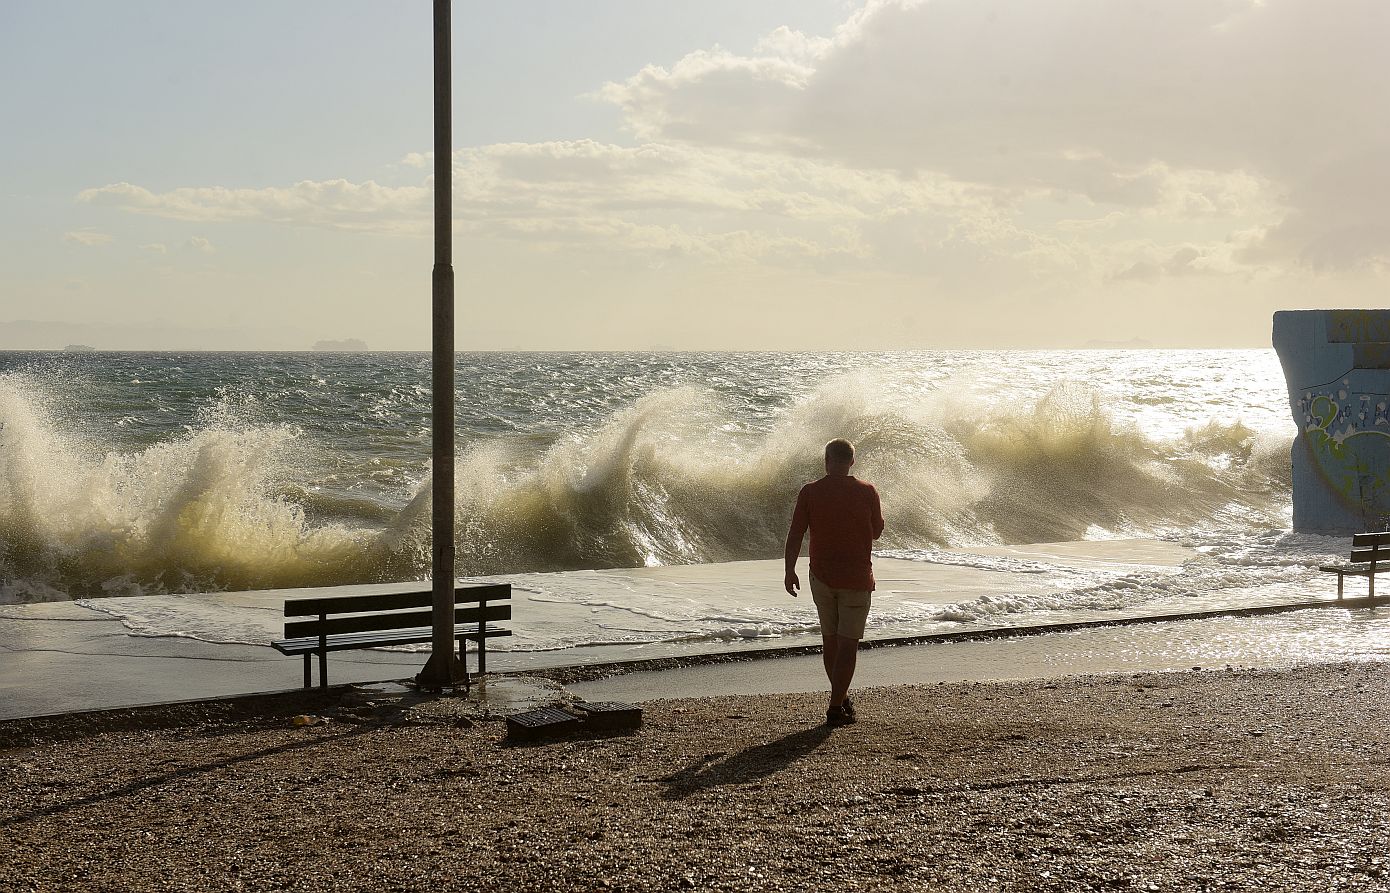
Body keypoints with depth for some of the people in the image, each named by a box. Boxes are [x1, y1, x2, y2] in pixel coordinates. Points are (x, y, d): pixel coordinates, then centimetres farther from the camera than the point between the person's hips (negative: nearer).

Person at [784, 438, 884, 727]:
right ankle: (836, 708, -5)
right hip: (856, 578, -2)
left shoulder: (810, 492, -3)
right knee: (848, 643, 1)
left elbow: (795, 534, -5)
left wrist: (790, 571, 3)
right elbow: (877, 531, 6)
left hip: (822, 576, 2)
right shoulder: (867, 492, -5)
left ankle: (841, 699, 27)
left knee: (830, 640, 17)